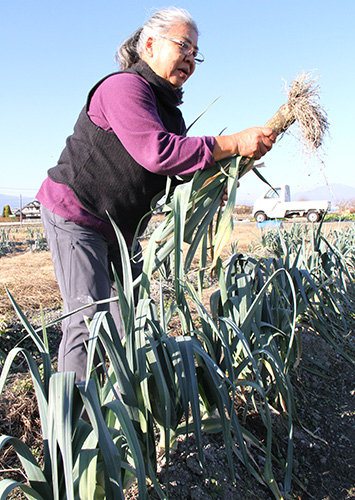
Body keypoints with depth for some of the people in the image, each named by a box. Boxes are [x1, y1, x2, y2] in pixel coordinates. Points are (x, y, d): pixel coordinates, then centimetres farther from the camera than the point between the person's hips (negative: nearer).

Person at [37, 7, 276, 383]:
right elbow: (156, 152, -32)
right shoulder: (124, 87, -16)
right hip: (74, 214, -9)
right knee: (90, 319, -14)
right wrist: (234, 143, -29)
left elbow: (170, 174, 14)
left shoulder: (168, 108, 14)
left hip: (119, 228, 9)